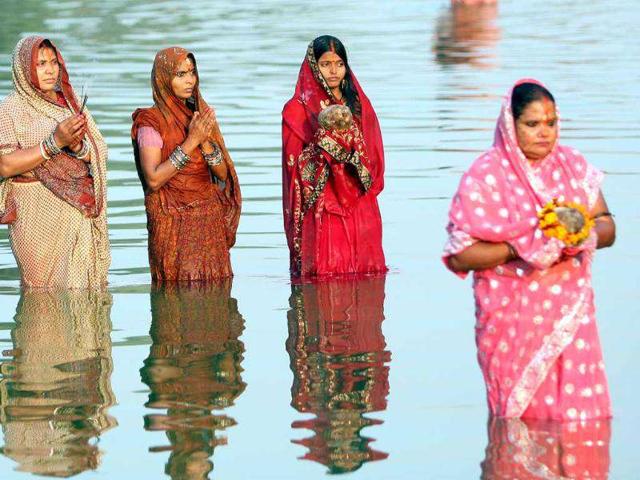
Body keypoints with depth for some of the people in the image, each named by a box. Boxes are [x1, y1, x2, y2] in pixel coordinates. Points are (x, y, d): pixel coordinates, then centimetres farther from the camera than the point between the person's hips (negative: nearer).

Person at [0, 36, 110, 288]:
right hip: (38, 214, -4)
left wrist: (78, 146, -14)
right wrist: (55, 143, -18)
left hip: (79, 214, 4)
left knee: (83, 283, -2)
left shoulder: (70, 103, 13)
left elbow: (100, 153, 8)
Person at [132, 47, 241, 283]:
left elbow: (223, 174, 6)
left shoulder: (202, 113, 11)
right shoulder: (151, 121, -6)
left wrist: (205, 141, -12)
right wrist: (191, 142, -17)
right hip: (173, 224, -5)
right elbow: (153, 179, -17)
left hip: (211, 223, 5)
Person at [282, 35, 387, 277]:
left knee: (365, 271, -1)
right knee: (327, 281, -11)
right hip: (322, 208, -4)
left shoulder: (359, 104, 15)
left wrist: (351, 145, -10)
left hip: (360, 206, 4)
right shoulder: (298, 110, 2)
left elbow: (374, 155, 10)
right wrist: (326, 139, -19)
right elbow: (295, 163, -5)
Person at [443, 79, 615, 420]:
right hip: (513, 315, -3)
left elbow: (607, 227, 11)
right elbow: (461, 256, -10)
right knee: (525, 413, -2)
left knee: (579, 410, -5)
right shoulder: (484, 176, -6)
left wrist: (585, 234, -12)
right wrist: (524, 249, -18)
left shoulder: (572, 165, 8)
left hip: (570, 312, 3)